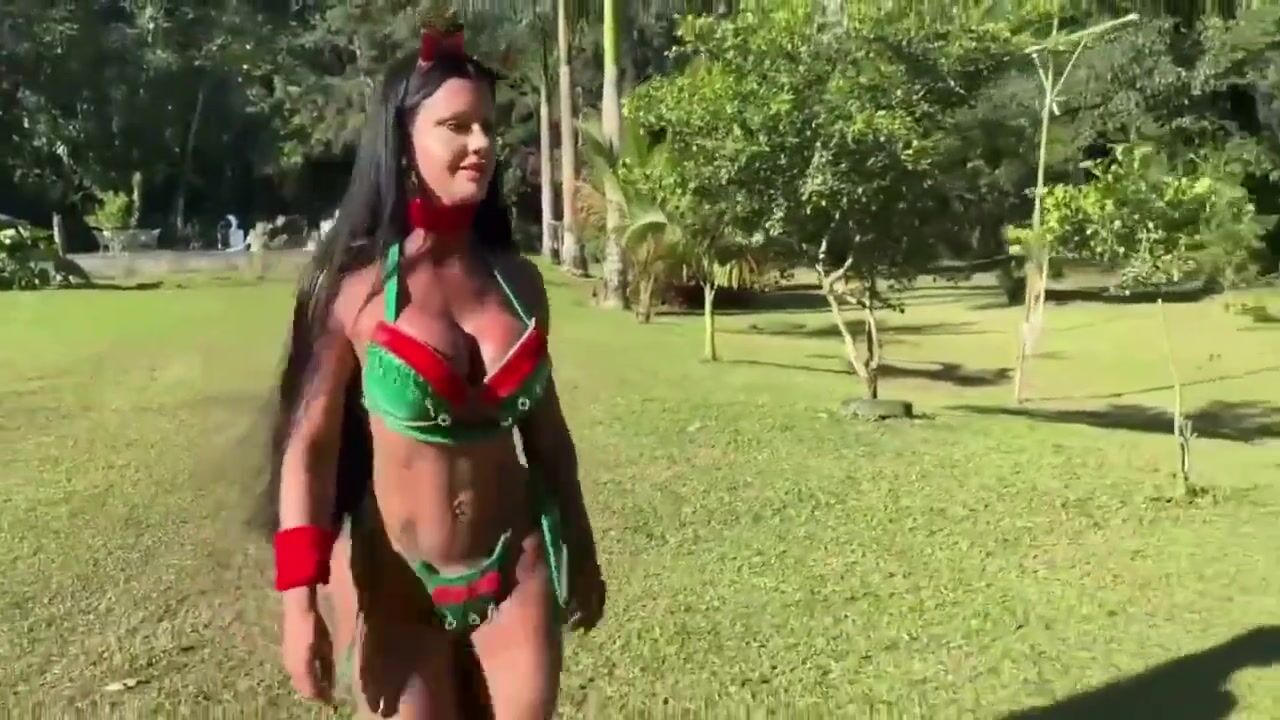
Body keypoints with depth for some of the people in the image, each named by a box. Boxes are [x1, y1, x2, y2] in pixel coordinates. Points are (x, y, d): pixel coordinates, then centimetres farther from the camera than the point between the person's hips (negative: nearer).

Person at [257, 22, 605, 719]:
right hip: (394, 579, -3)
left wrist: (581, 552, 14)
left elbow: (545, 427, 8)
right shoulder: (356, 284, -11)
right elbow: (309, 445, -12)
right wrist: (299, 598, -18)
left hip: (516, 569, 3)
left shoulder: (517, 279, 0)